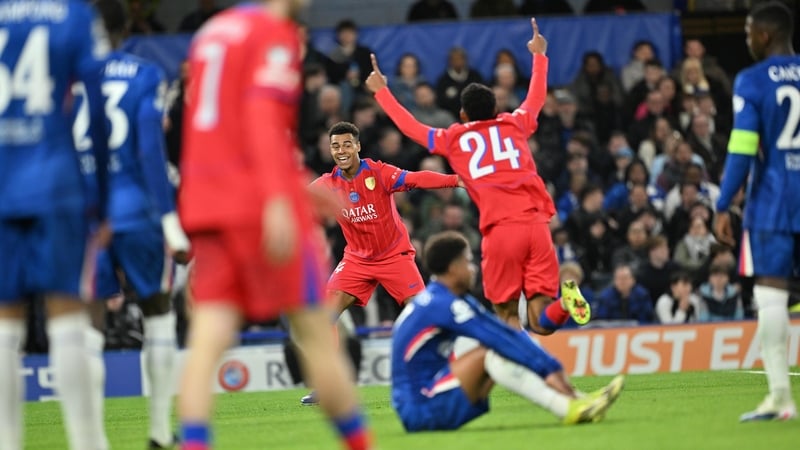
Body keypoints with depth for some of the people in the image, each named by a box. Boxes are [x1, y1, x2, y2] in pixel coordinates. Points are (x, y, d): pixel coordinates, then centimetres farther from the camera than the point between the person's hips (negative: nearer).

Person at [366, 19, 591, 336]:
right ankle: (566, 301, -31)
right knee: (541, 322, 1)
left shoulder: (452, 140, 12)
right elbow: (537, 98, 37)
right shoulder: (515, 124, 18)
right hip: (536, 224, 2)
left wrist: (381, 91, 40)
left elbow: (409, 126, 26)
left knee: (508, 314, 8)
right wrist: (539, 55, 53)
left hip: (500, 230, -2)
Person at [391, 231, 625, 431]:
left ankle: (573, 400, -5)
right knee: (490, 352, -23)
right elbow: (502, 337, -19)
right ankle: (569, 409, -28)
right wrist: (549, 368, -14)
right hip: (421, 409, -9)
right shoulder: (443, 305, -16)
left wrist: (549, 367, 2)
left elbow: (505, 333, 9)